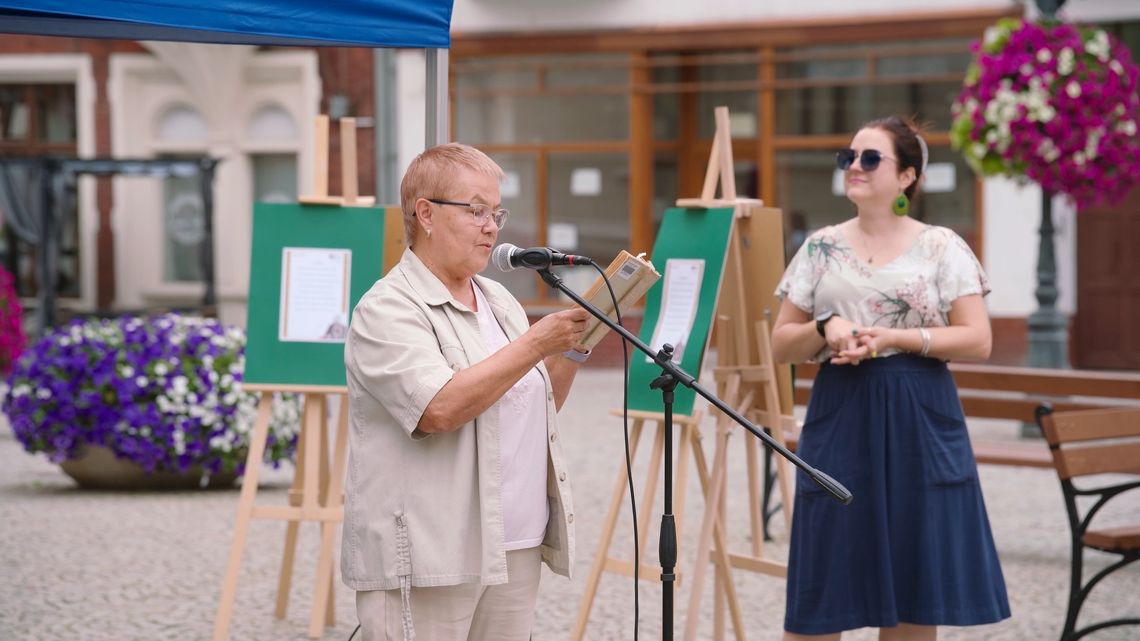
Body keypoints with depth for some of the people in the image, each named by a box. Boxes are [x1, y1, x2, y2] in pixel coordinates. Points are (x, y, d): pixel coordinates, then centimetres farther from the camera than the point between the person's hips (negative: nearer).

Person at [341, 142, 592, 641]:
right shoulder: (388, 310, -9)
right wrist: (536, 342, -18)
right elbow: (441, 408, -23)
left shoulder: (499, 301, 17)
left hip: (515, 551, 8)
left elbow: (538, 407, 24)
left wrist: (570, 350, 6)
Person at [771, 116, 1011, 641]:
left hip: (918, 421, -2)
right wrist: (825, 328, -11)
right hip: (840, 419, 2)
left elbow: (977, 341, -5)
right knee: (821, 581, 0)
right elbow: (781, 346, 10)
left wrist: (897, 338, -15)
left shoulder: (942, 248, 1)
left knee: (915, 579, 3)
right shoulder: (820, 249, 8)